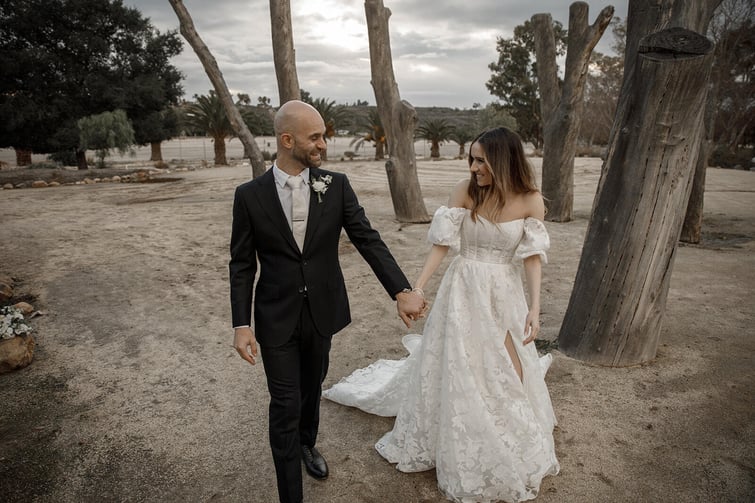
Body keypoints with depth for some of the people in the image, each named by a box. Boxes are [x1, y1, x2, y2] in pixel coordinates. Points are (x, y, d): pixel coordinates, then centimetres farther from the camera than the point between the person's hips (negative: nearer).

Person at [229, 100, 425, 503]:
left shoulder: (336, 186, -7)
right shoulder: (250, 195, -9)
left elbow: (368, 239, -10)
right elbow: (242, 265, -5)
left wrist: (402, 291, -21)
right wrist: (241, 325, -11)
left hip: (322, 311, 2)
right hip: (277, 318, -2)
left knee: (312, 388, 24)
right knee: (285, 407, 5)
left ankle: (308, 443, 54)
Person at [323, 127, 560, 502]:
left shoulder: (530, 200, -9)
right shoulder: (465, 191, -9)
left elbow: (532, 258, -6)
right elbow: (442, 244, -8)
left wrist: (535, 307, -14)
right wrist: (417, 288, -12)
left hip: (505, 295, 0)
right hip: (463, 291, 0)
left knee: (509, 374, 11)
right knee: (456, 369, 10)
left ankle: (510, 451, 40)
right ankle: (459, 447, 36)